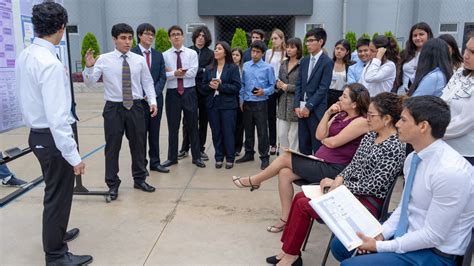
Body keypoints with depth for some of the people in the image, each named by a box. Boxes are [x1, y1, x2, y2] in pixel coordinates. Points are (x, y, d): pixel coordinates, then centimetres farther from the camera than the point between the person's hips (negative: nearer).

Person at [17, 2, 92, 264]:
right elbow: (57, 117, -27)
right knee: (58, 195, 6)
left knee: (54, 190, 26)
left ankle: (55, 234, 47)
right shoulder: (50, 63, -24)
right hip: (52, 137, -9)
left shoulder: (24, 56, 4)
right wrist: (73, 155, -22)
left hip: (36, 134, 9)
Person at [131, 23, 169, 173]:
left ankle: (155, 162, 17)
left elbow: (162, 77, 6)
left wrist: (154, 93, -9)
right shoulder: (131, 54, -3)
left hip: (156, 98, 4)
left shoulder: (158, 55, 12)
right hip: (139, 99, -4)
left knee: (154, 132, 9)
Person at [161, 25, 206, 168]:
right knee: (173, 126, 9)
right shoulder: (165, 55, 2)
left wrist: (172, 72, -12)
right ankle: (172, 157, 23)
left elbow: (193, 72, -12)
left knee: (192, 125, 7)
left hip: (189, 92, 0)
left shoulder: (192, 53, 1)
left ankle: (196, 157, 19)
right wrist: (175, 73, -24)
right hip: (172, 93, 1)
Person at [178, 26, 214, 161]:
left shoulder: (210, 54, 5)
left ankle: (200, 149, 16)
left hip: (204, 91, 1)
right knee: (187, 120, 4)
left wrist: (195, 71, -12)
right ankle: (185, 148, 15)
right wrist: (202, 71, -8)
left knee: (203, 121, 7)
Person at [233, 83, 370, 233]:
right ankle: (285, 220, 3)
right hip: (321, 161, 8)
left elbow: (333, 142, -17)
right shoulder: (341, 115, 11)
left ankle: (254, 181, 16)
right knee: (284, 173, -7)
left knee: (285, 157, -8)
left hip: (333, 169, -8)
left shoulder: (361, 121, -15)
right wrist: (328, 113, -4)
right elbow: (320, 135, 4)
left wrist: (324, 139, 5)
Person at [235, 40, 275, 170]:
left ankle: (264, 157, 12)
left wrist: (264, 92, -21)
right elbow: (242, 84, 10)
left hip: (260, 104, -4)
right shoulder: (246, 66, 6)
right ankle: (249, 154, 29)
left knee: (262, 131, 0)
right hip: (247, 103, 4)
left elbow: (272, 85, -3)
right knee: (248, 130, 15)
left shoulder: (268, 68, -6)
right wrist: (241, 100, 7)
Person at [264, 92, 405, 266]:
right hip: (351, 190, 9)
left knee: (303, 205, -13)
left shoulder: (395, 147, -20)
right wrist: (339, 179, -7)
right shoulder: (371, 135, 6)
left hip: (369, 201, -9)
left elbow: (373, 186, -22)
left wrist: (339, 184, -14)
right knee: (300, 197, 0)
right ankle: (289, 250, 10)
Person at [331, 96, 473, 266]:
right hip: (405, 235, 8)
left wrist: (380, 246, -19)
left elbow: (433, 235, -24)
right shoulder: (413, 158, -1)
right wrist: (381, 235, -4)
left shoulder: (450, 172, -28)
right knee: (340, 244, 9)